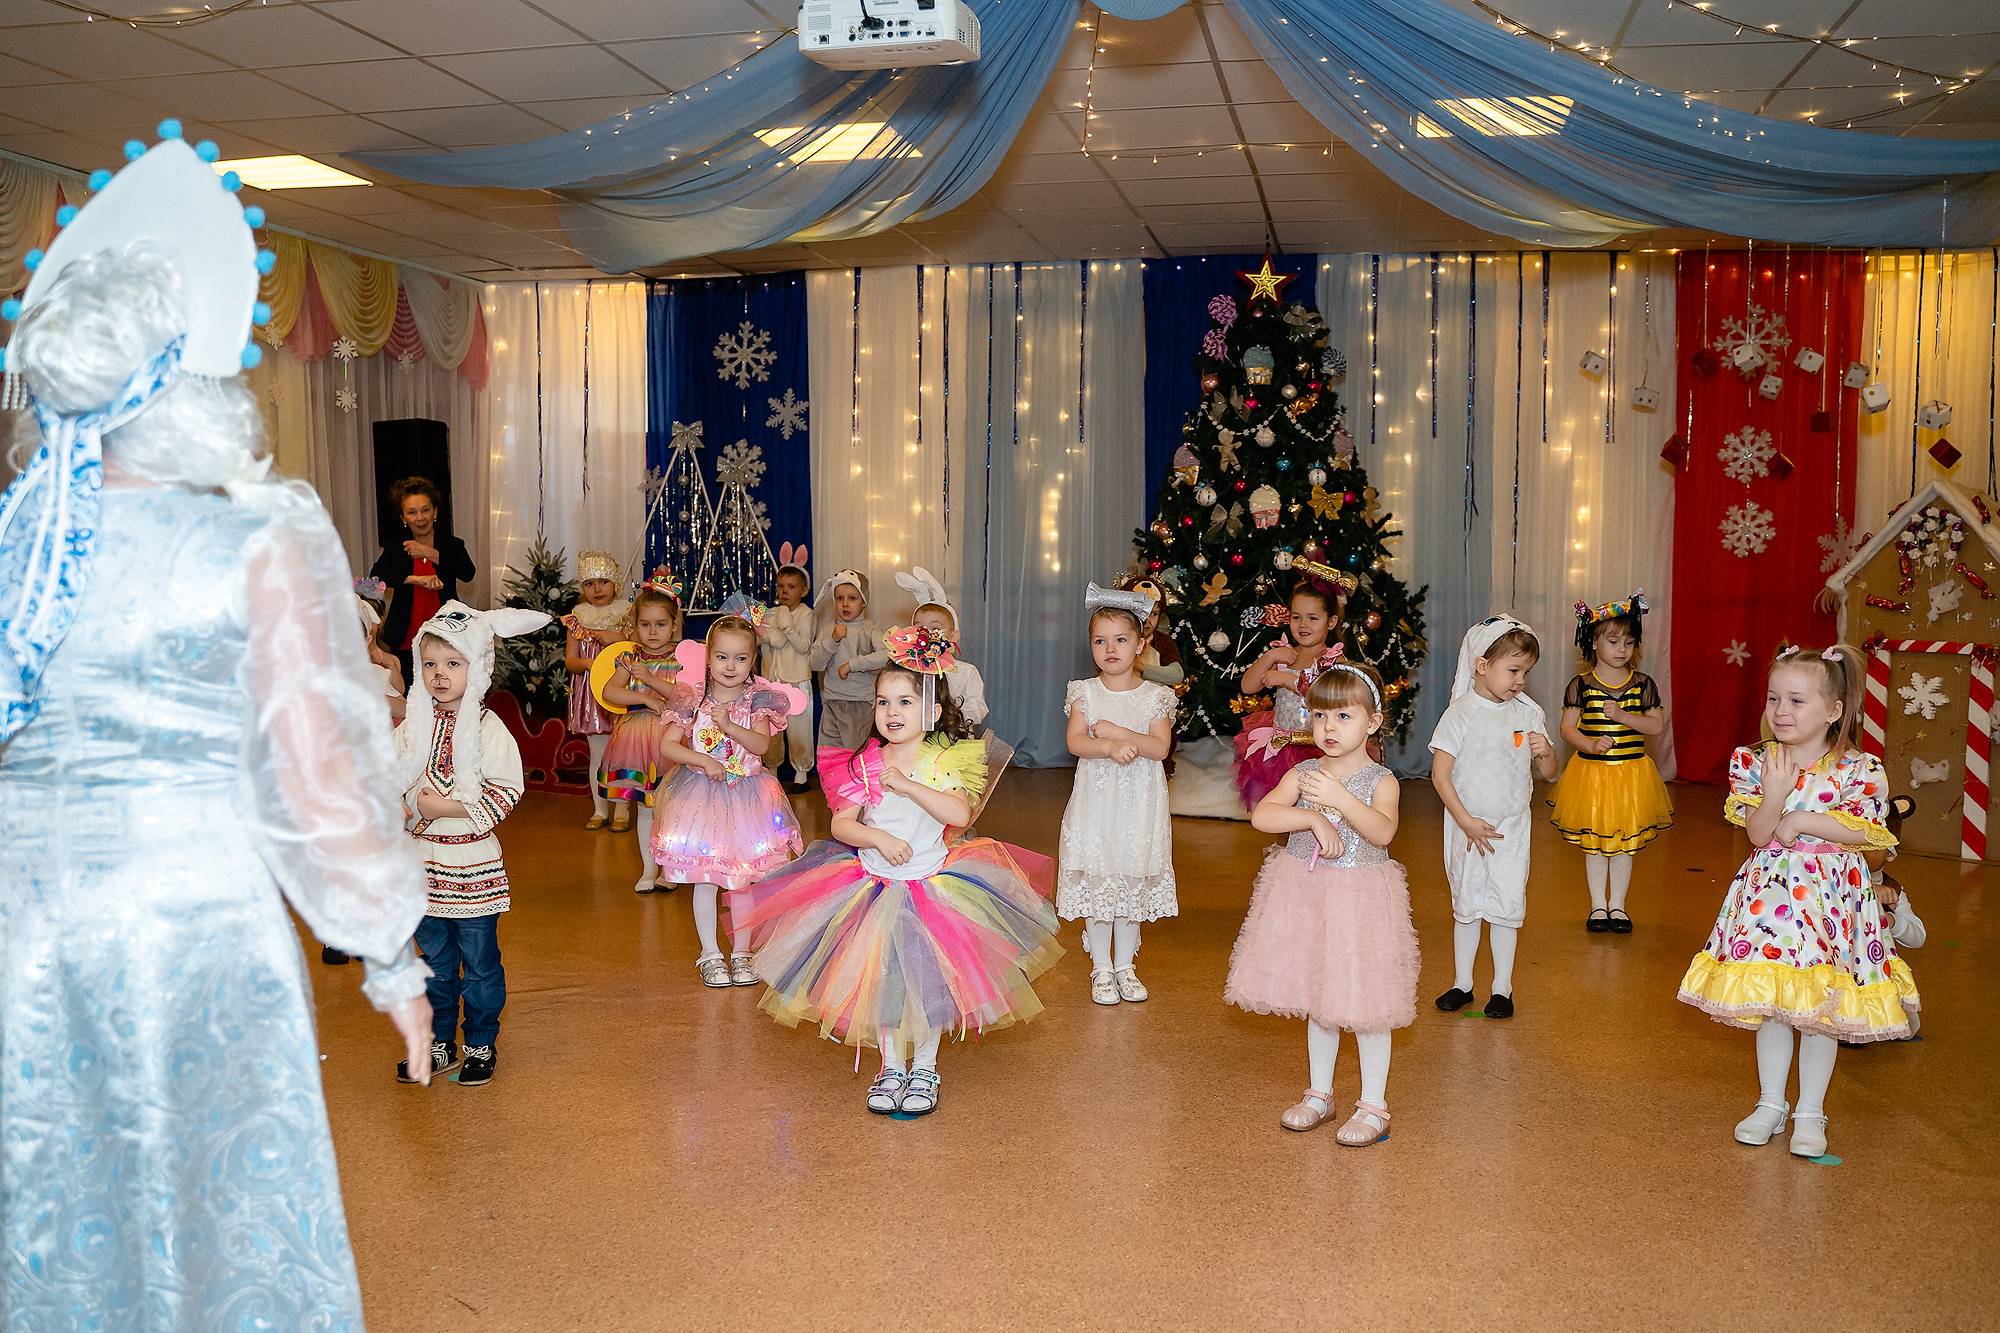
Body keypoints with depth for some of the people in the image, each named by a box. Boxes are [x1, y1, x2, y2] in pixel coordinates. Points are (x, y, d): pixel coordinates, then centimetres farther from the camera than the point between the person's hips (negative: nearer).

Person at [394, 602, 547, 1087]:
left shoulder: (487, 727, -10)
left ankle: (481, 1046, 19)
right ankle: (439, 1045, 27)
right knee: (434, 960, 15)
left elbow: (506, 792, -15)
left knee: (479, 962, 5)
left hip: (473, 864, -5)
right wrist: (412, 803, -10)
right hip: (424, 862, 5)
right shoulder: (413, 726, 5)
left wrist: (447, 807, -19)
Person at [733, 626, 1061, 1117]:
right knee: (882, 980, 6)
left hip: (931, 885, -2)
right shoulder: (864, 765, -3)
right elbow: (841, 823, -7)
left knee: (929, 982, 1)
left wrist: (906, 784, -25)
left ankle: (924, 1068, 22)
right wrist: (879, 838, -24)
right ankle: (891, 1067, 25)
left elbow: (960, 813, -24)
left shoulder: (946, 761, -8)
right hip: (875, 883, 2)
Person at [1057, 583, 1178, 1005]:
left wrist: (1120, 732, -20)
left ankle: (1125, 965, 23)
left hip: (1139, 801, 0)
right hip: (1095, 798, 0)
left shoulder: (1155, 697, -1)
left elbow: (1160, 747, -10)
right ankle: (1101, 969, 16)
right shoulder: (1085, 693, 0)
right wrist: (1110, 747, -27)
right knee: (1096, 883, 3)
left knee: (1133, 883, 8)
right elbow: (1075, 742, -10)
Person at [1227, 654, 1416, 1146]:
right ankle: (1320, 1095, 31)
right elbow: (1262, 815, -13)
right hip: (1303, 894, 4)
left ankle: (1374, 1106, 17)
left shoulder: (1380, 781, -7)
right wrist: (1313, 818, -24)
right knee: (1317, 1002, 16)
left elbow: (1382, 832, -25)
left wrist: (1341, 798, -34)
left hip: (1360, 900, -4)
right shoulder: (1303, 774, 1)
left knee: (1366, 1004, 2)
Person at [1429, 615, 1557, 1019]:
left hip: (1512, 827, 2)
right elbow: (1440, 774, -12)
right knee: (1466, 904, 10)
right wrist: (1466, 822, -14)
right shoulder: (1461, 713, -10)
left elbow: (1549, 773, 6)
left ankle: (1502, 987, 17)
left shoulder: (1529, 713, 0)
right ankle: (1462, 983, 22)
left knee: (1507, 905, 4)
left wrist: (1545, 752, -16)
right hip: (1467, 826, -2)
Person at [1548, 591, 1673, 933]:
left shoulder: (1642, 683, 0)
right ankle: (1598, 905, 21)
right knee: (1593, 843, 8)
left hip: (1631, 773, 1)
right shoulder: (1581, 684, -4)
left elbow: (1657, 725, -4)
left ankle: (1617, 905, 23)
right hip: (1591, 772, -1)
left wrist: (1623, 716, -18)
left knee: (1625, 842, 9)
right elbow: (1567, 728, -4)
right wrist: (1592, 744, -22)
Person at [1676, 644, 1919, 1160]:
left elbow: (1861, 832, -13)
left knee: (1821, 1010, 6)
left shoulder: (1858, 769, -8)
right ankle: (1771, 1103, 26)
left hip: (1830, 895, -2)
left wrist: (1803, 820, -15)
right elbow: (1759, 834, -10)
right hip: (1771, 893, 2)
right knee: (1769, 1004, 9)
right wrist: (1775, 795, -26)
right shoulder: (1756, 762, -4)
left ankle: (1810, 1112, 22)